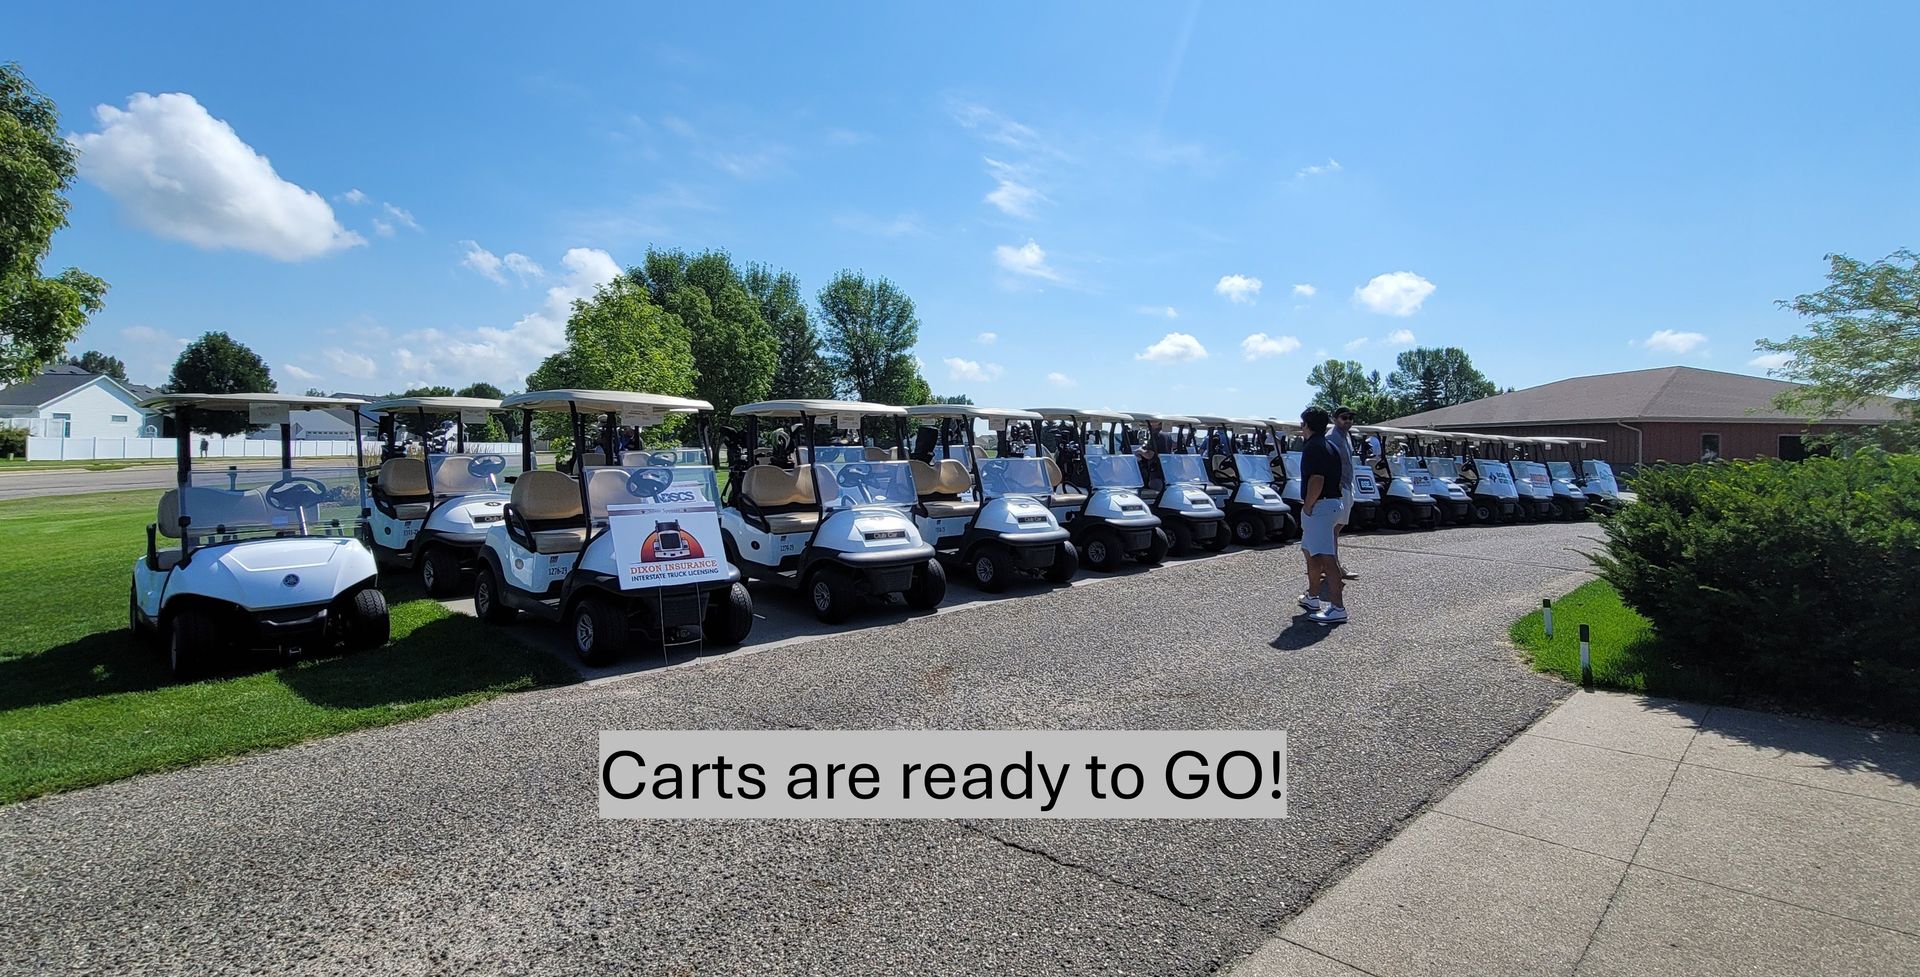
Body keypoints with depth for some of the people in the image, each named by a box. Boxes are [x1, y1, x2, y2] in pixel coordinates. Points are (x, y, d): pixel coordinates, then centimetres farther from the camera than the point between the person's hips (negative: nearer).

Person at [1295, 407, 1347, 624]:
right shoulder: (1331, 447, 16)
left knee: (1326, 557, -12)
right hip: (1333, 502, 11)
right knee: (1311, 551, 22)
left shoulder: (1312, 447, -15)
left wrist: (1307, 506, -17)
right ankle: (1312, 597, 33)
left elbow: (1316, 480, -26)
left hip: (1319, 506, -11)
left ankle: (1338, 607, -14)